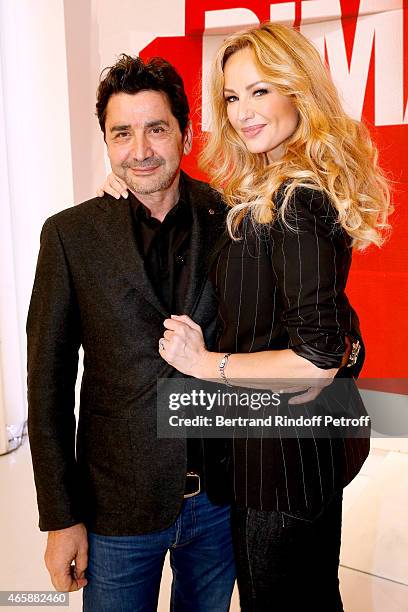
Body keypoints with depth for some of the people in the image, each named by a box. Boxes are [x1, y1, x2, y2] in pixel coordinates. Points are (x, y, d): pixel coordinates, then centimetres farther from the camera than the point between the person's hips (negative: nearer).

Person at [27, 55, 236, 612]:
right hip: (119, 504, -1)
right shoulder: (71, 235, -8)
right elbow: (49, 383, -6)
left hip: (221, 496, 2)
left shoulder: (231, 221, -6)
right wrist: (60, 517, -5)